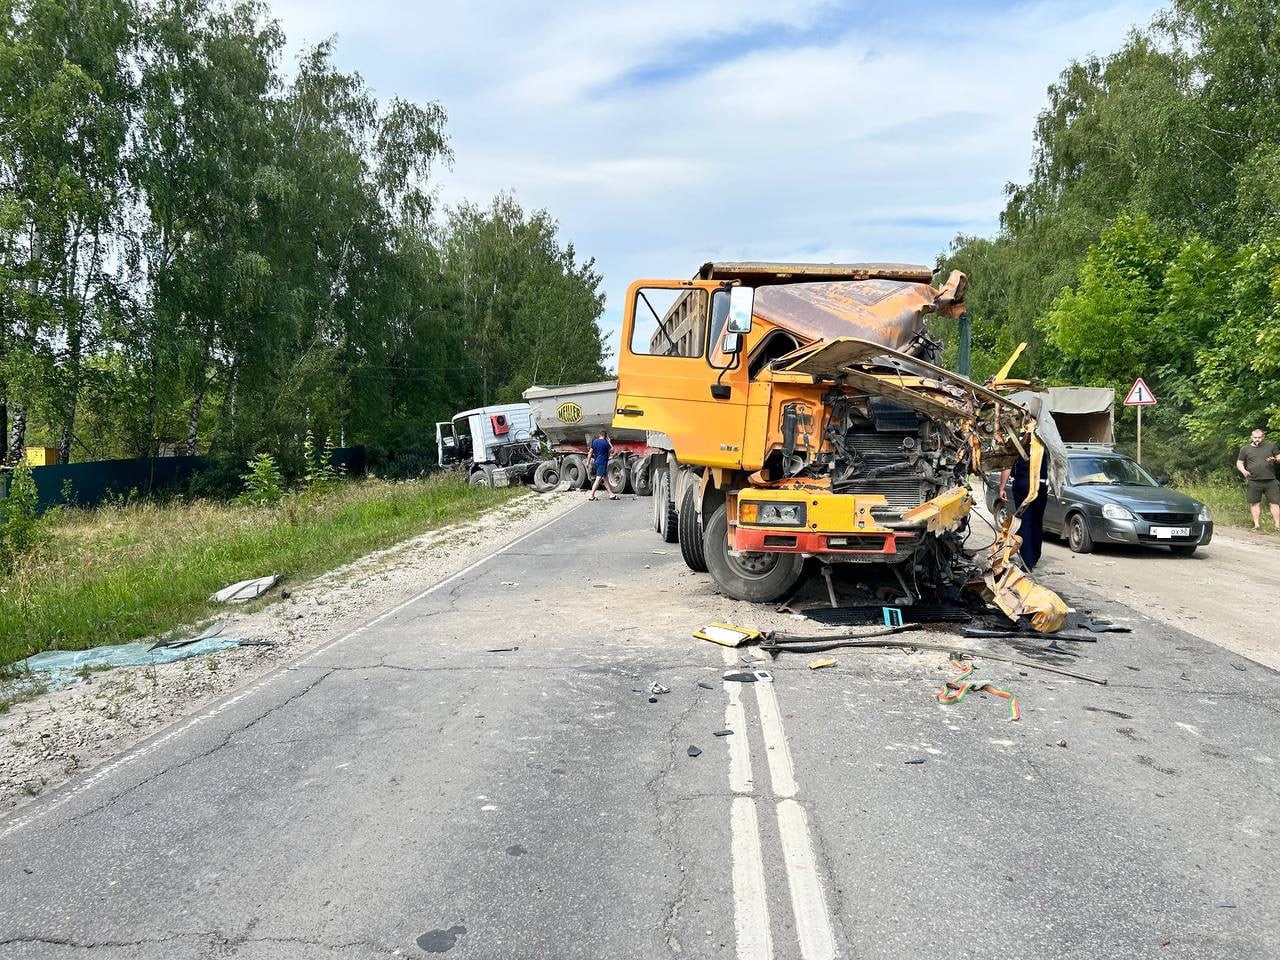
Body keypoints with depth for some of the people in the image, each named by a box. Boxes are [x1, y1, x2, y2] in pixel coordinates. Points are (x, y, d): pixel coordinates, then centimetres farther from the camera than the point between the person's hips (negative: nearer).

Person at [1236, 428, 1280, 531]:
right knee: (1255, 503, 2)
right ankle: (1256, 525, 8)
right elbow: (1239, 463, 11)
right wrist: (1243, 471, -9)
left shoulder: (1271, 446, 10)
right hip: (1253, 482, 0)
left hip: (1270, 481, 0)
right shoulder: (1245, 449, 9)